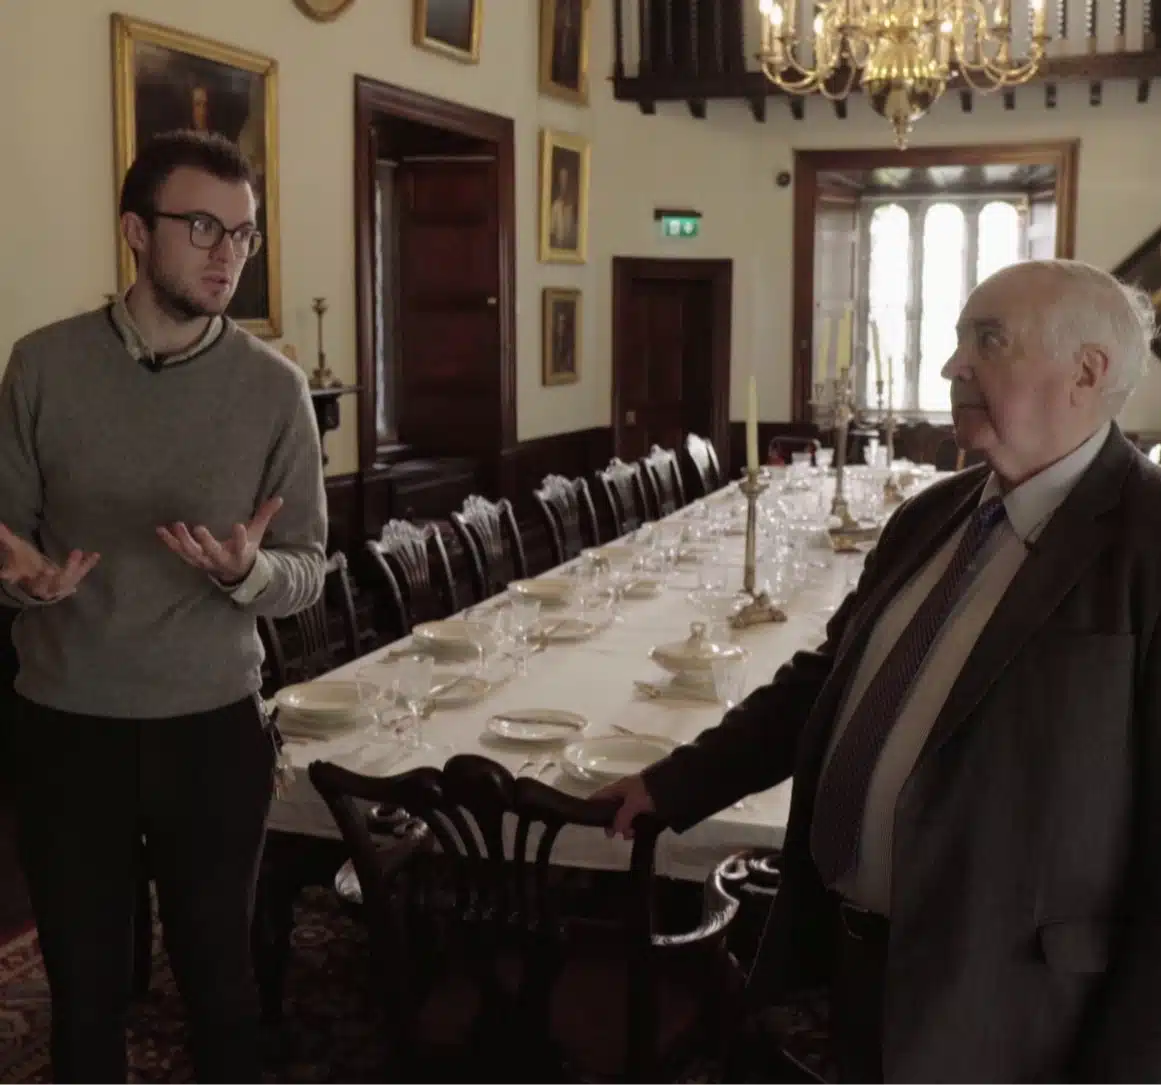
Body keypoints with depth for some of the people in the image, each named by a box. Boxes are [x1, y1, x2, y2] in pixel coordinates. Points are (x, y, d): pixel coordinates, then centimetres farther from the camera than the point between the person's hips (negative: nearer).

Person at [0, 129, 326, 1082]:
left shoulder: (275, 387, -5)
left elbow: (307, 573, -3)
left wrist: (248, 571, -25)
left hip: (214, 725, 0)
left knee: (219, 974, 14)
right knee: (85, 983, 14)